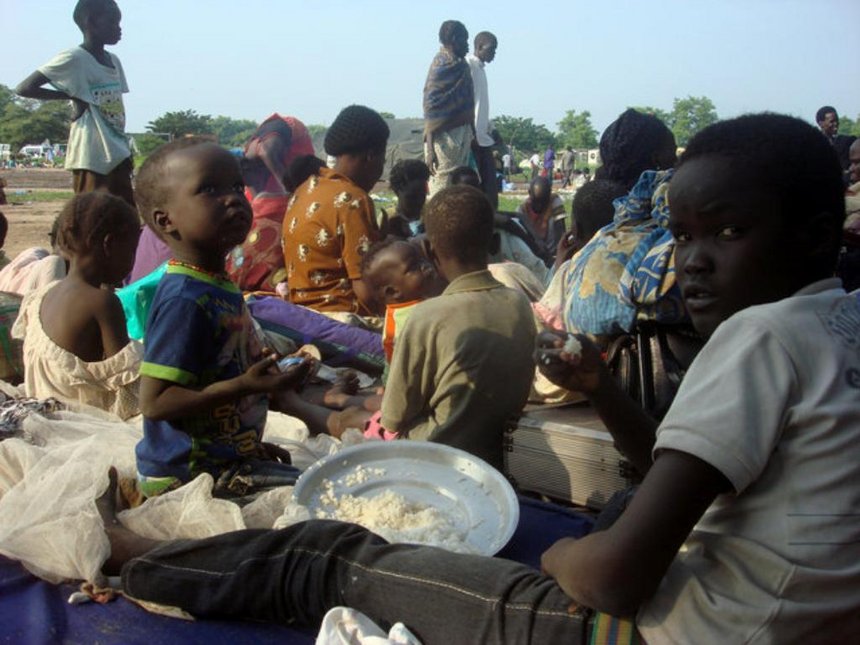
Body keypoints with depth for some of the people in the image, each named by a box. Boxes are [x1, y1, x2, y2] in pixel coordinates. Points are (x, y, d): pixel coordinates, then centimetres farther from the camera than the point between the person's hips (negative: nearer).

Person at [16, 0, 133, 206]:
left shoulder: (113, 61, 15)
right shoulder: (73, 59, -9)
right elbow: (24, 88, -12)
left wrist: (125, 152, 15)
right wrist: (73, 97, -14)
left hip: (117, 154, 8)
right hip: (91, 158, -8)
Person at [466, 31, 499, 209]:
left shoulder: (480, 68, 21)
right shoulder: (468, 64, -7)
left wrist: (490, 130, 17)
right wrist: (470, 133, -20)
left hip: (483, 138, 9)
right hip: (472, 137, -9)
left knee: (490, 187, 6)